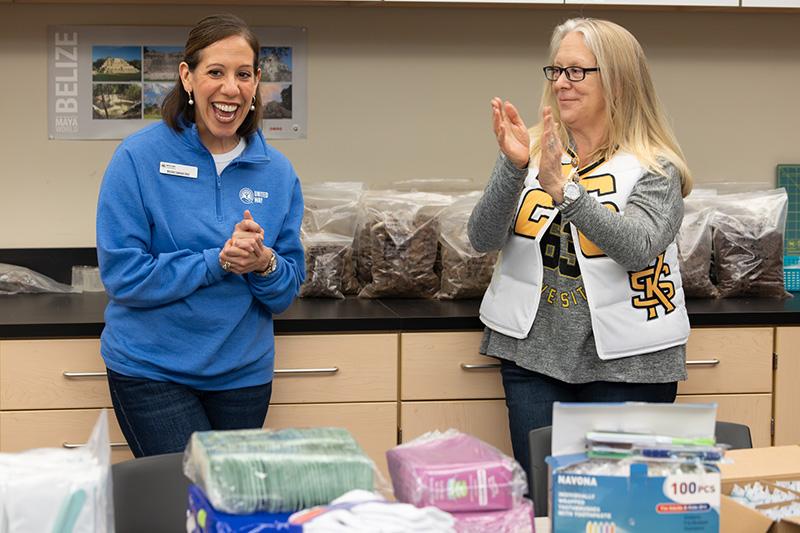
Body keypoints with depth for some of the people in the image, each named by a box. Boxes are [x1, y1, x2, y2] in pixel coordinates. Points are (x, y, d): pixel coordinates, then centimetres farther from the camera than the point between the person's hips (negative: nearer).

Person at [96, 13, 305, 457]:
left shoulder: (278, 173, 2)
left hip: (244, 372, 4)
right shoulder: (139, 158, -9)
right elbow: (122, 276, -14)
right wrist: (218, 261, -20)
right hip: (150, 368, -4)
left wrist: (265, 264, -17)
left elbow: (287, 292, 5)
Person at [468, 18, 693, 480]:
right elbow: (483, 239, -4)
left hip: (625, 363, -3)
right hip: (534, 354, 3)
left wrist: (564, 188, -30)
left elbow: (638, 248, -21)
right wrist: (513, 167, -20)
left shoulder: (656, 167, -4)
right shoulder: (534, 150, 5)